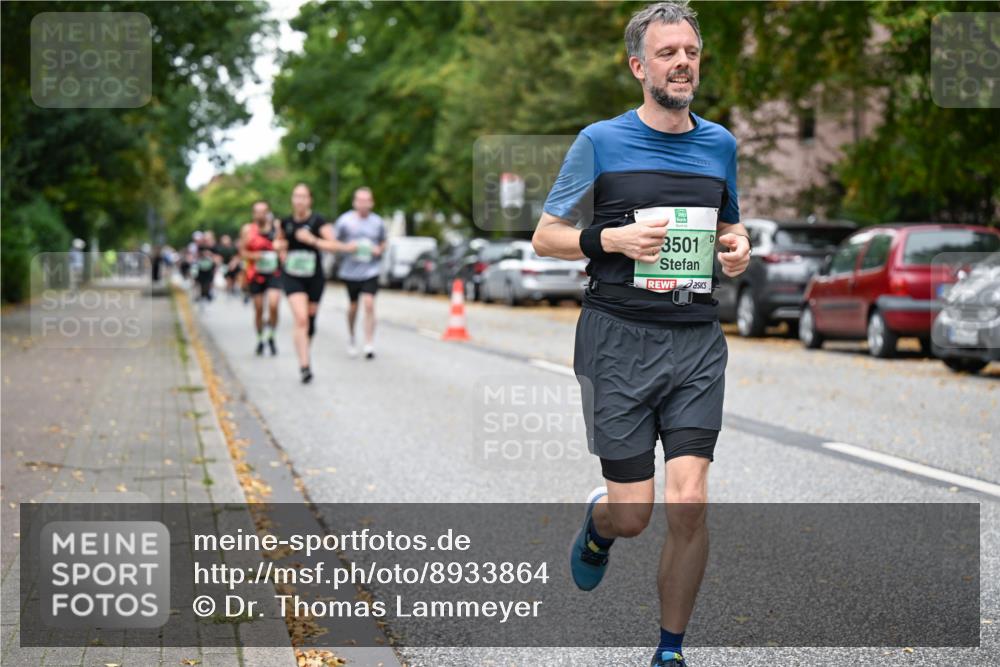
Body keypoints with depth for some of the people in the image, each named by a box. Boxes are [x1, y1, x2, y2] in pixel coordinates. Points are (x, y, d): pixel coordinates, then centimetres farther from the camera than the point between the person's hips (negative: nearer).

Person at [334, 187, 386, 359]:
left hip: (370, 271, 0)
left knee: (369, 304, -14)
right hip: (350, 271, 0)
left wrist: (379, 250, -6)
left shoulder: (377, 222, 3)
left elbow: (383, 243, 16)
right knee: (353, 306, 13)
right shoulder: (345, 220, -4)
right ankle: (351, 337, 38)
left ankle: (369, 345, -12)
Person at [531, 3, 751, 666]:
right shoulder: (601, 142, 0)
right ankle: (598, 519, 37)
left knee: (688, 502, -9)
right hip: (619, 338, -3)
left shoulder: (720, 143, 12)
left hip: (696, 339, 3)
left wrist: (738, 245, 4)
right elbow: (545, 236, 4)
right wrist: (612, 240, -14)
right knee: (633, 514, -2)